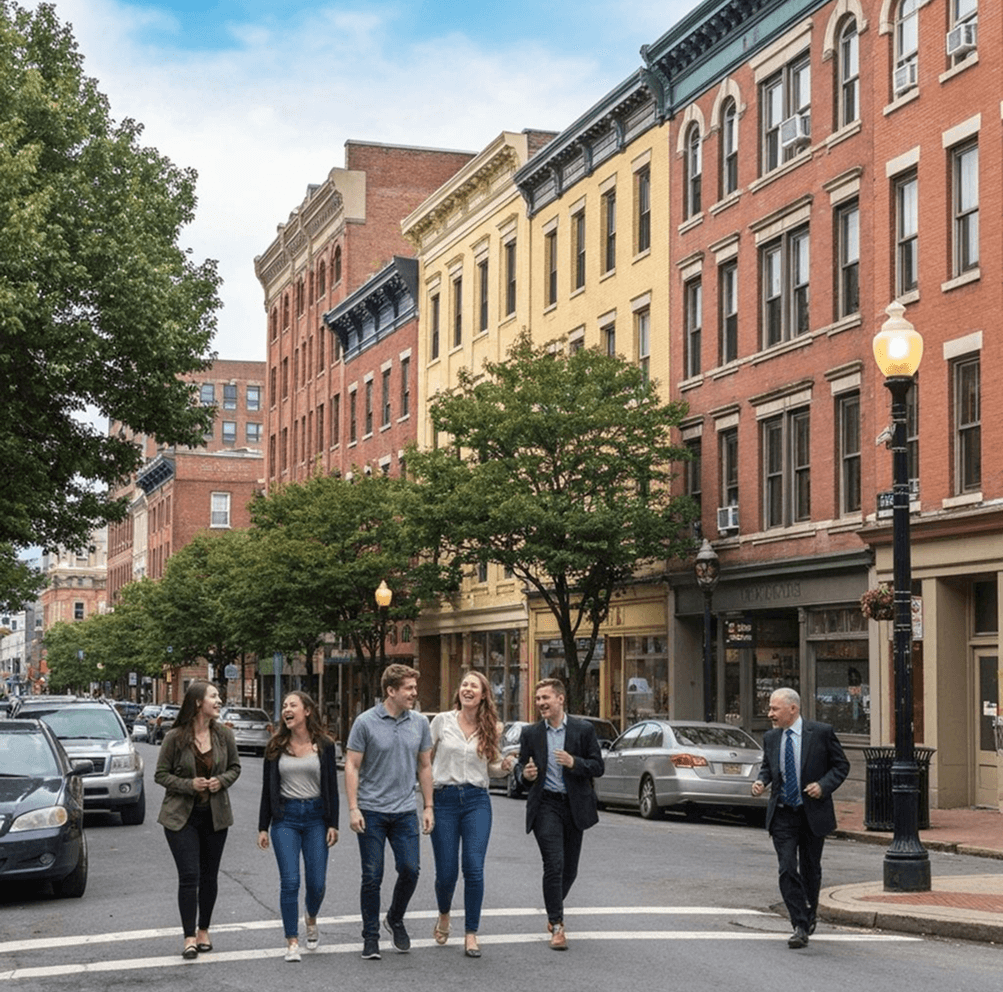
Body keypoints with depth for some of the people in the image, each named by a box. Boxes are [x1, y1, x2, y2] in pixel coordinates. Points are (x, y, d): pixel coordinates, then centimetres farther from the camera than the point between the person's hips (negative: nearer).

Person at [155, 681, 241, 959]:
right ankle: (189, 937, -1)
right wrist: (189, 785, -18)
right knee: (189, 876, -8)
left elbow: (235, 767, 12)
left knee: (209, 876, 10)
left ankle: (204, 931, 24)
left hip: (215, 815, 4)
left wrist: (222, 781, -9)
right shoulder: (175, 737, -9)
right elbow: (161, 774, -4)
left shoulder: (223, 734, 1)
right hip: (181, 816, -4)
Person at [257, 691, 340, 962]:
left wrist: (333, 824, -1)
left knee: (317, 883, 1)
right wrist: (263, 827, 4)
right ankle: (292, 941, 2)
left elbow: (332, 787, 4)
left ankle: (311, 920, 33)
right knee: (289, 882, -6)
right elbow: (267, 789, 7)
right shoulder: (276, 746, 4)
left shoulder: (324, 745, 2)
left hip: (316, 816, 0)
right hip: (285, 817, 0)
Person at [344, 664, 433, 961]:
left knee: (410, 870, -3)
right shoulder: (366, 722, -6)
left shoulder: (419, 723, 5)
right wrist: (353, 808, -11)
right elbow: (352, 766, -5)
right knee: (372, 876, 1)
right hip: (371, 812, -3)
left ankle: (395, 919, 23)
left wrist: (428, 807, 8)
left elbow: (425, 766, 13)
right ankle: (370, 936, 13)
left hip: (405, 811, 3)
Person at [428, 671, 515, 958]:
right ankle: (444, 915, 31)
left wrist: (505, 766, -5)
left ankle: (471, 934, 1)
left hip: (477, 800, 1)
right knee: (446, 871, 0)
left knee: (474, 868, -9)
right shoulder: (442, 721, 2)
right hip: (444, 799, -1)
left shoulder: (491, 728, 7)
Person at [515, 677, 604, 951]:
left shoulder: (584, 730, 1)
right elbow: (520, 767, 12)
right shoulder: (530, 733, 5)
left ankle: (554, 909, 37)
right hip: (546, 805, -1)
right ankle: (557, 926, -9)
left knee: (570, 868, 11)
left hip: (574, 805, 1)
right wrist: (525, 773, -12)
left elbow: (598, 767, 0)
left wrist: (574, 762, -18)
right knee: (554, 865, -14)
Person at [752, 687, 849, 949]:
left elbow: (841, 765, 0)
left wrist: (824, 785, -15)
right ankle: (800, 926, -7)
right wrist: (761, 781, -3)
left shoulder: (822, 733, -7)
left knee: (810, 869, 12)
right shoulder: (770, 737, 4)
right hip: (782, 814, 2)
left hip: (813, 813, -2)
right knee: (787, 870, -10)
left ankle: (809, 917, 35)